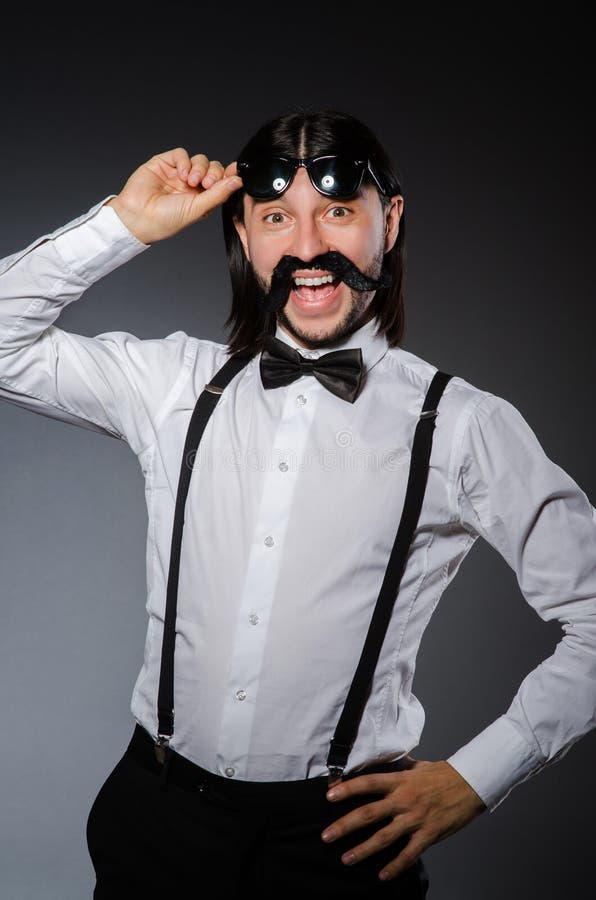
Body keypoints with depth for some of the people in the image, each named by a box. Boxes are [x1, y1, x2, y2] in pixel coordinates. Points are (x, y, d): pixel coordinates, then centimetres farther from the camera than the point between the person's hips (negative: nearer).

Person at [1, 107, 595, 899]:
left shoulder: (465, 427, -8)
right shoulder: (176, 385, 1)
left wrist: (475, 777, -7)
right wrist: (124, 224, -7)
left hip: (342, 831, -2)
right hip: (160, 810, 3)